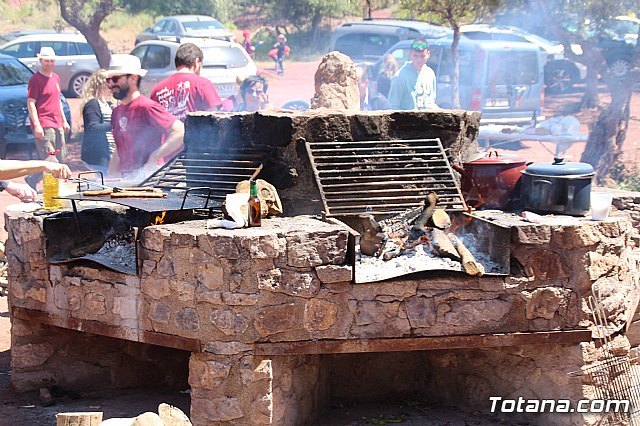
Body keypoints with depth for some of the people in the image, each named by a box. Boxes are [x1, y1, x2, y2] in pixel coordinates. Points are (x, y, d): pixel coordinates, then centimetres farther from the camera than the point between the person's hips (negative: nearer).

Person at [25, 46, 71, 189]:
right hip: (43, 125, -9)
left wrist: (64, 121, 23)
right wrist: (36, 124, -21)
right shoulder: (35, 79, -9)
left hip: (57, 124, 9)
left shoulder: (55, 77, 17)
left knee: (61, 158, 9)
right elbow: (30, 103, -13)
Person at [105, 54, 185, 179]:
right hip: (125, 178, 8)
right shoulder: (117, 112, 16)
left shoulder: (146, 107, -11)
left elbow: (180, 132, -21)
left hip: (147, 175, -8)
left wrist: (153, 159, -17)